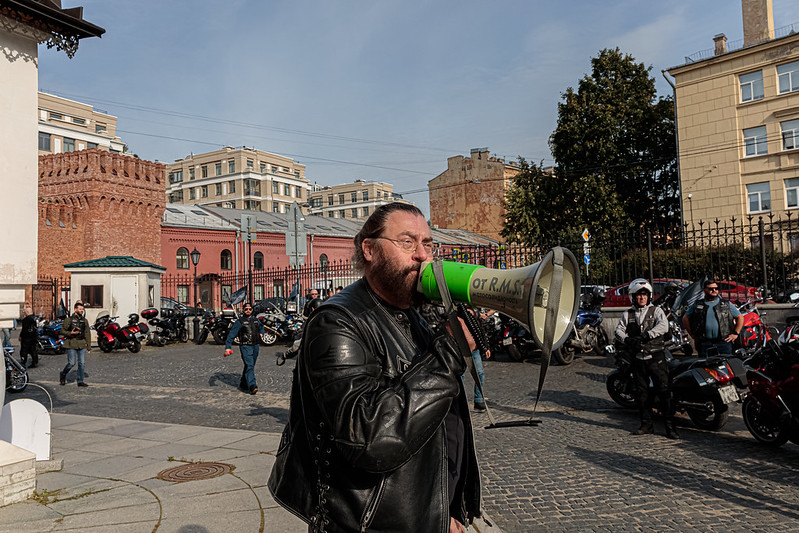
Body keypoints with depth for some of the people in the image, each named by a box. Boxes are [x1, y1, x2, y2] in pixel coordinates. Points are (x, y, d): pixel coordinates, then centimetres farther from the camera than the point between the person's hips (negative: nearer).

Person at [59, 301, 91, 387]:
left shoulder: (85, 321, 11)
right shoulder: (69, 320, -1)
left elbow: (87, 333, 14)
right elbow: (62, 331, 2)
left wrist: (89, 346, 10)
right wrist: (70, 333, -17)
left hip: (82, 345, 4)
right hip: (71, 345, -4)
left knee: (82, 363, 1)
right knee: (71, 363, -3)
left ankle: (80, 381, 8)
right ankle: (63, 375, 25)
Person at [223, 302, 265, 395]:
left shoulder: (256, 320, 13)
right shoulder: (239, 322, -5)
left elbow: (262, 326, 37)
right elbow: (231, 335, -10)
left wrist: (261, 333, 18)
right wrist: (227, 347, -19)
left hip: (255, 346, 6)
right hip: (245, 346, -6)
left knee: (250, 366, 13)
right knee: (249, 366, -17)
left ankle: (243, 384, 27)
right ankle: (252, 386, -24)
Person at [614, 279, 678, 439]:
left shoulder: (656, 311, 5)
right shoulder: (627, 314, 12)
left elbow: (663, 326, -13)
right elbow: (619, 330, 1)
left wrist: (646, 335, -25)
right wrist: (627, 340, -20)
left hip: (656, 358, -3)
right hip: (638, 359, 3)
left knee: (663, 390, -7)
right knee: (642, 392, 9)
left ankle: (670, 426, -2)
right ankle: (646, 424, 18)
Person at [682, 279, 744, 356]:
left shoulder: (726, 304, 12)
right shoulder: (697, 305, 10)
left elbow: (740, 317, 17)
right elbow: (685, 318, 15)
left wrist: (736, 333, 6)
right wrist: (693, 335, 7)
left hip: (724, 342, 0)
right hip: (704, 343, 0)